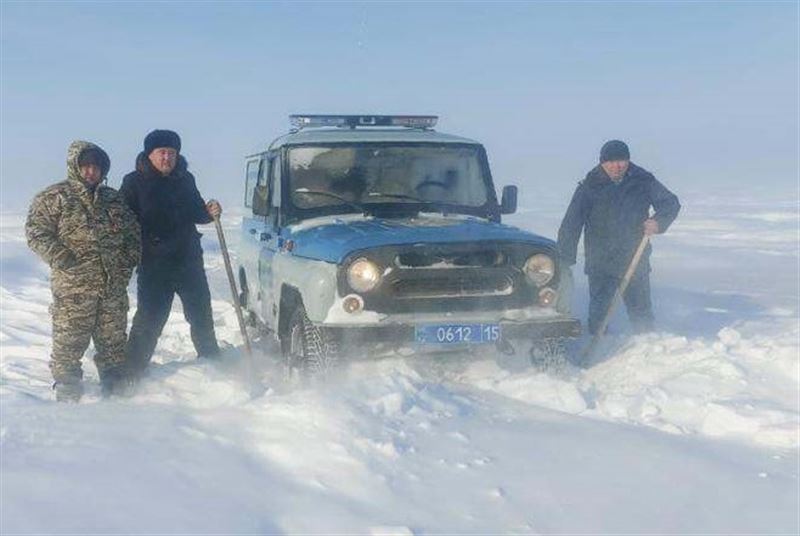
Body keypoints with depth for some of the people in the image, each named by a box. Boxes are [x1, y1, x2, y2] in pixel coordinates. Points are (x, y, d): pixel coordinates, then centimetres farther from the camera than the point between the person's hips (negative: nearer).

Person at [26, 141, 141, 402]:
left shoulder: (113, 199, 16)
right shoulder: (53, 198, -1)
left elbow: (134, 232, 23)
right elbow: (36, 232, -7)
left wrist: (129, 258, 8)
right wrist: (61, 257, -17)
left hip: (114, 286, 5)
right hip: (73, 288, -5)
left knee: (113, 340, 13)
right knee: (69, 341, 0)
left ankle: (116, 387, 26)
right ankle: (67, 391, 12)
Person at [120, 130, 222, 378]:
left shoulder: (185, 179, 10)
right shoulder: (135, 182, -5)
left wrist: (209, 212, -2)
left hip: (189, 261, 5)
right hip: (153, 266, -5)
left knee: (201, 315, 15)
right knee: (149, 320, -6)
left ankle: (211, 360, 32)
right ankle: (131, 372, 4)